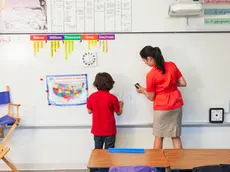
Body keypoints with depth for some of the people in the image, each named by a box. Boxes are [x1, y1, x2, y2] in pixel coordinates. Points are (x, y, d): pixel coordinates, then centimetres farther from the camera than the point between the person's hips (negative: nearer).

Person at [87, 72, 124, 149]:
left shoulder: (92, 97, -7)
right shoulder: (112, 98, -14)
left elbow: (89, 111, 4)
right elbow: (119, 113, -3)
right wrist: (121, 105, 16)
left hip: (97, 130, 3)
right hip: (109, 130, -3)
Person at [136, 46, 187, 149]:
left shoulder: (151, 75, -14)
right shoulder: (172, 65, -1)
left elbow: (151, 97, -5)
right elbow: (183, 83, 3)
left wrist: (142, 90, 13)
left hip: (162, 108, -4)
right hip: (176, 105, 5)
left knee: (158, 137, 12)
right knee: (176, 136, 12)